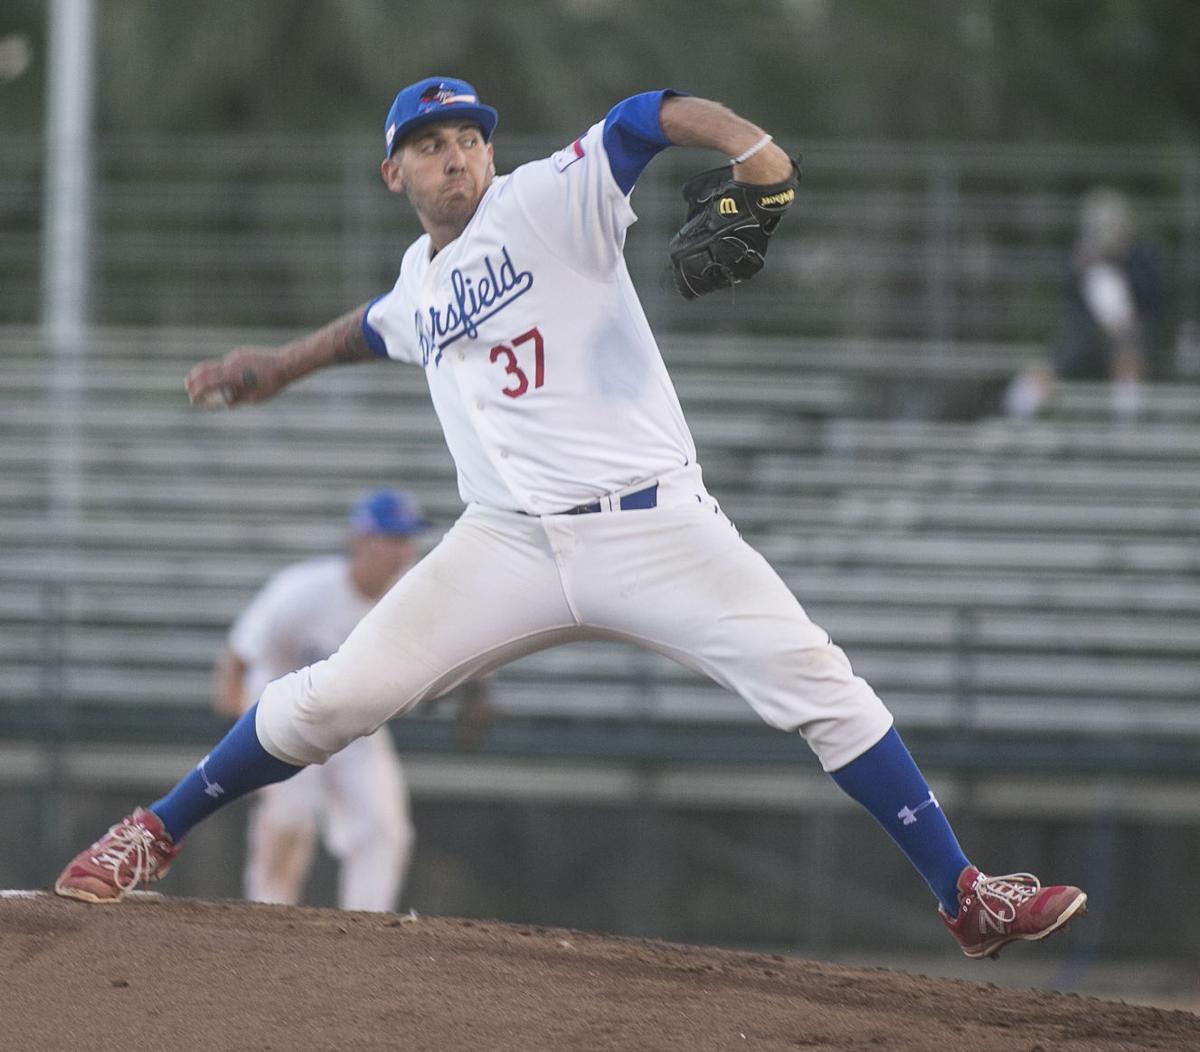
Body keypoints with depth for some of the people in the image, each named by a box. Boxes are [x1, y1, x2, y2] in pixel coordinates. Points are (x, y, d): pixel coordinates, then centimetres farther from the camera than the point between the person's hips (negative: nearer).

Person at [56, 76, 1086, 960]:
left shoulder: (547, 202, -2)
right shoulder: (420, 281, 16)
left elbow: (651, 116, -18)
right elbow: (379, 326, 42)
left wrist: (747, 142, -36)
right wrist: (284, 363, 46)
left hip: (653, 527, -4)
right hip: (509, 549, 4)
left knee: (814, 679, -17)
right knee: (332, 699, -4)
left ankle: (963, 897, -13)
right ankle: (157, 833, 16)